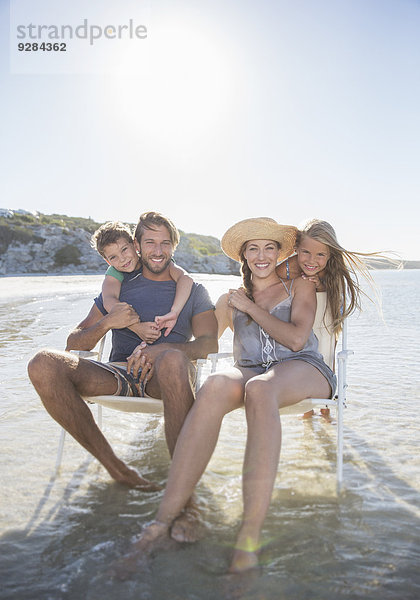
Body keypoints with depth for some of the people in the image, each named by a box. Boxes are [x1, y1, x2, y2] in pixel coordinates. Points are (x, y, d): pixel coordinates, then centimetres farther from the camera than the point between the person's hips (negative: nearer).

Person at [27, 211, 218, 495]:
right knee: (43, 364, -24)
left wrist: (161, 350, -19)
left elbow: (210, 344, -1)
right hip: (118, 374, 3)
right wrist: (108, 322, -6)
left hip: (163, 377, -3)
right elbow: (74, 343, 16)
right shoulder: (119, 287, 22)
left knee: (173, 359, -40)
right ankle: (115, 467, -19)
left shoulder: (193, 291, 17)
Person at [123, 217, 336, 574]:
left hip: (303, 369, -2)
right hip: (250, 372, 2)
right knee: (215, 386, -36)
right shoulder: (230, 301, 24)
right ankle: (166, 518, -40)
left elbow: (296, 339, -1)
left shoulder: (300, 287, 15)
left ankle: (251, 533, -46)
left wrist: (251, 307, 3)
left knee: (259, 388, -40)